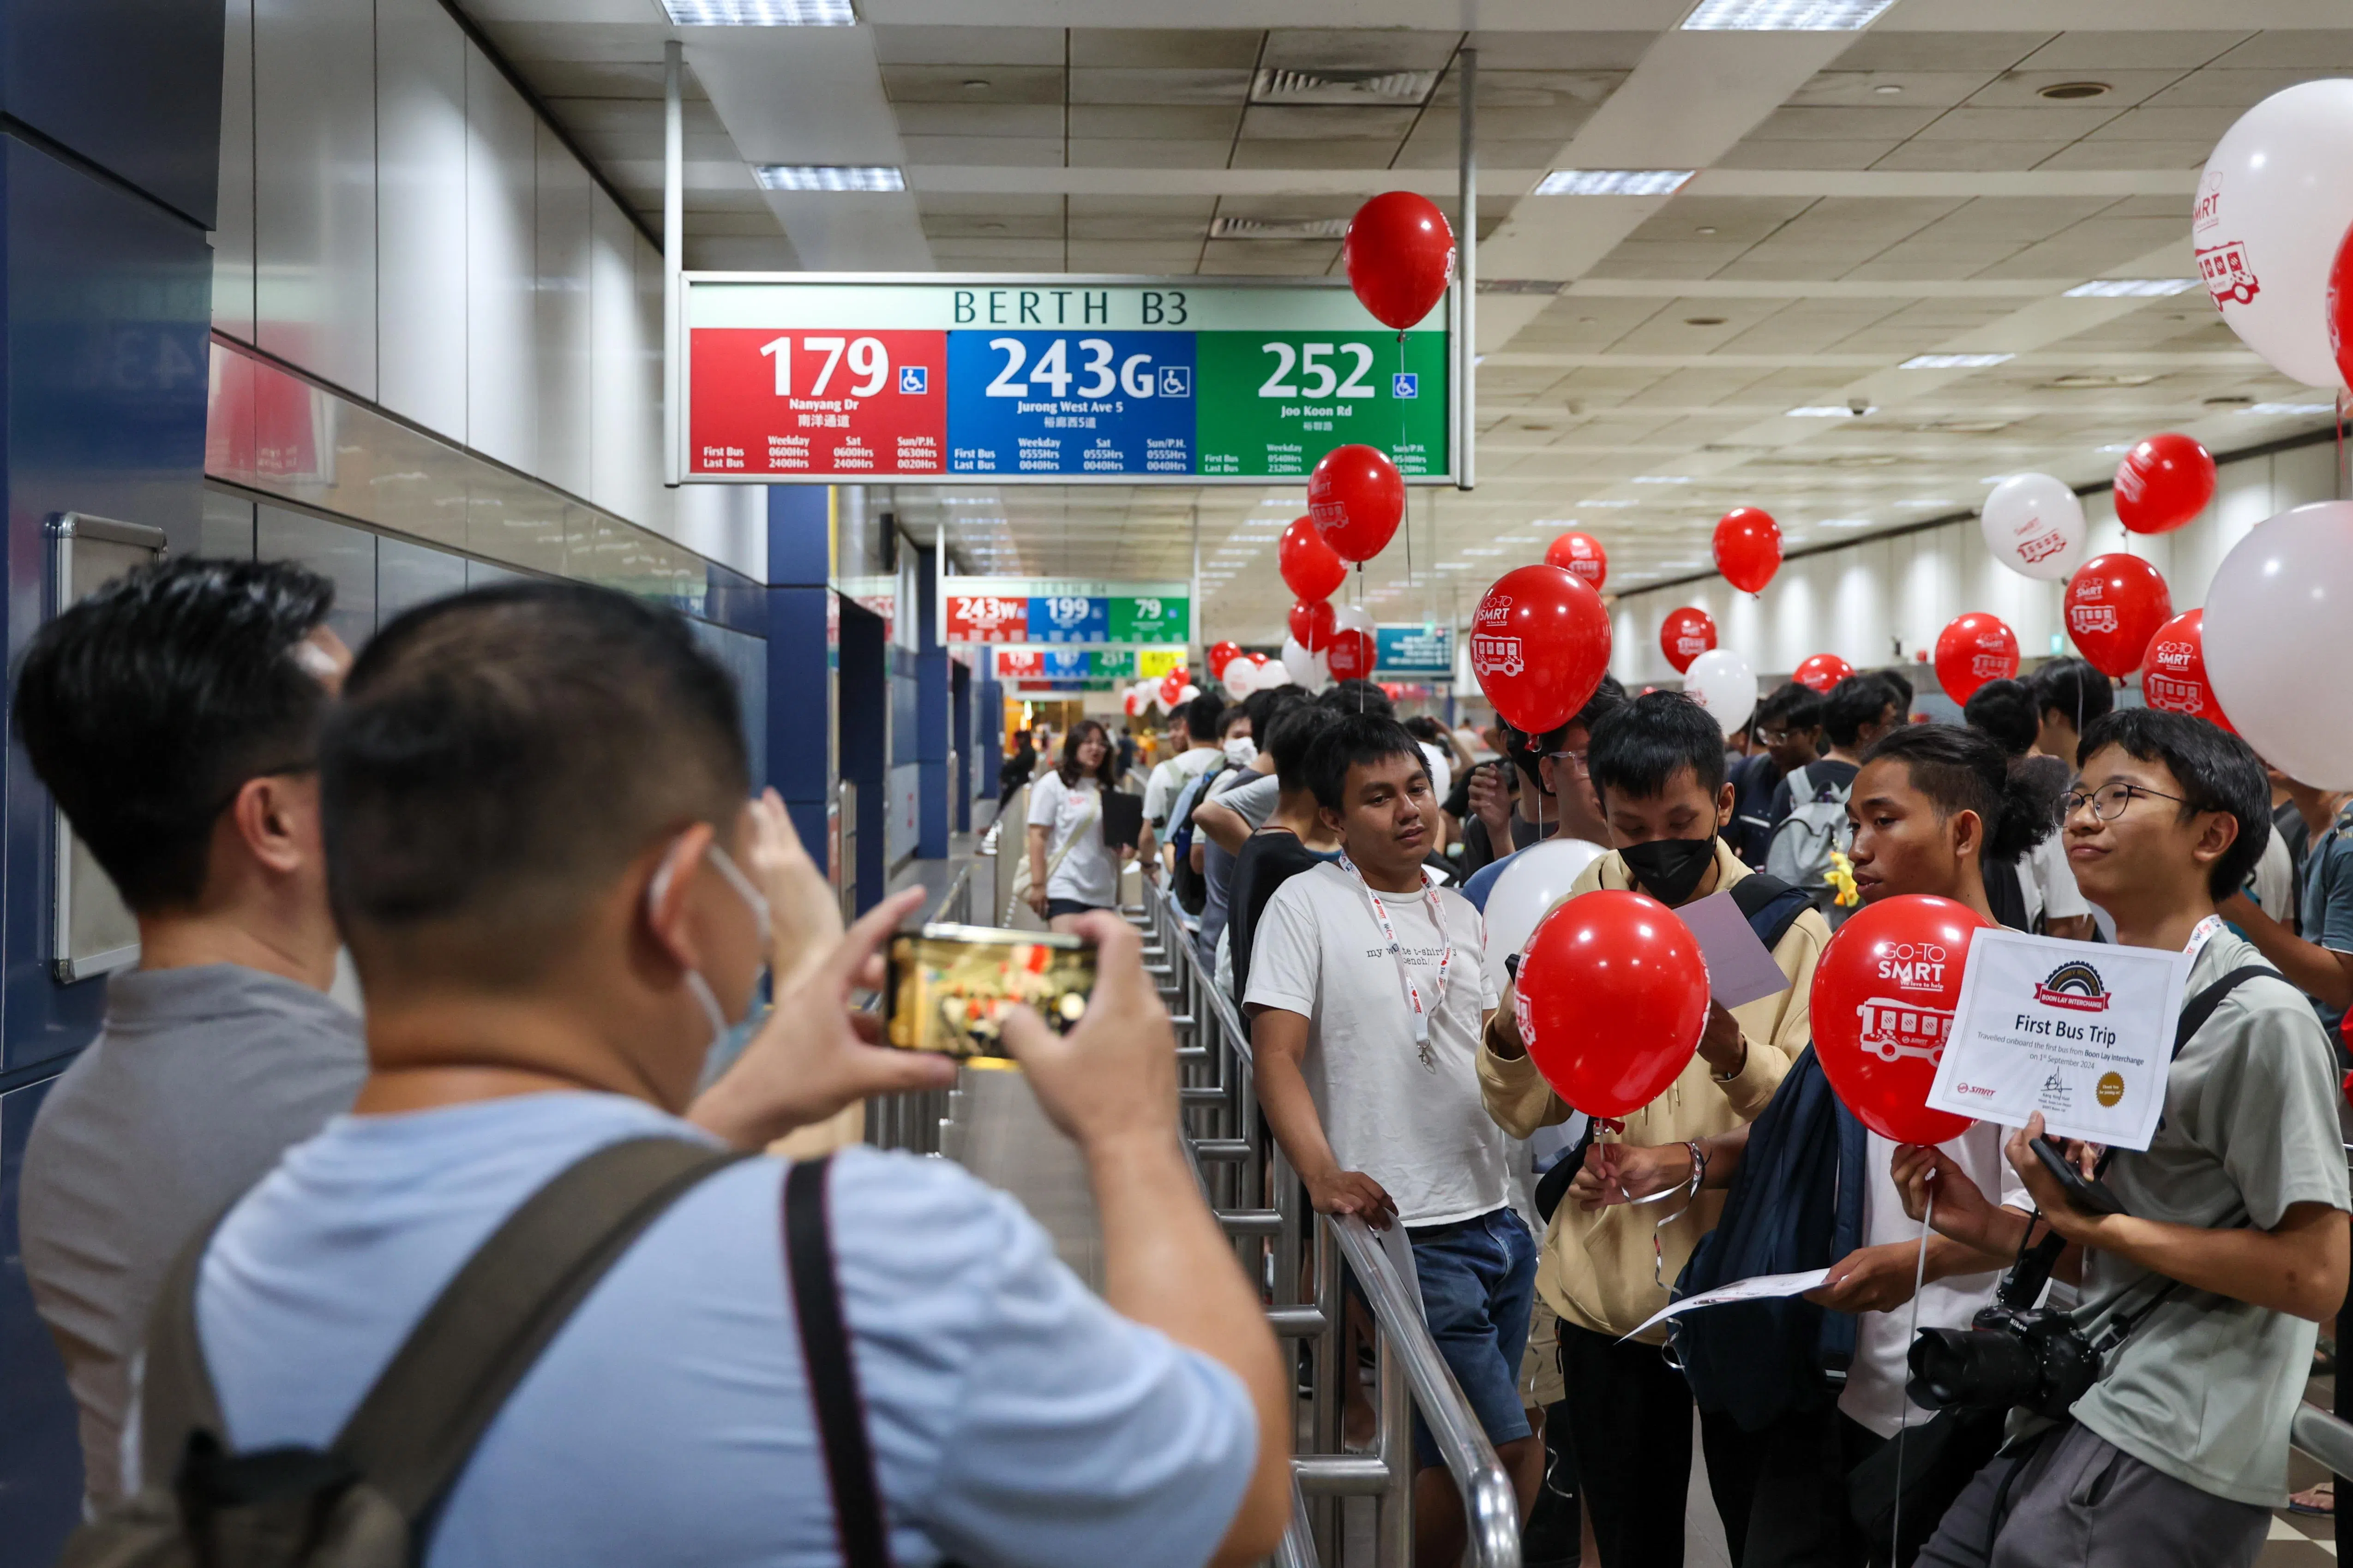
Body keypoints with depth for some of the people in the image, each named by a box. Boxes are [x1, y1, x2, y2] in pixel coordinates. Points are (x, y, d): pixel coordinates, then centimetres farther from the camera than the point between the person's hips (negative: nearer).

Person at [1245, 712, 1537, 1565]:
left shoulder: (1459, 912, 15)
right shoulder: (1308, 904, -5)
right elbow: (1276, 1057, -12)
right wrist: (1323, 1173, -27)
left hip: (1498, 1218, 7)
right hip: (1403, 1230, -6)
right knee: (1508, 1448, -7)